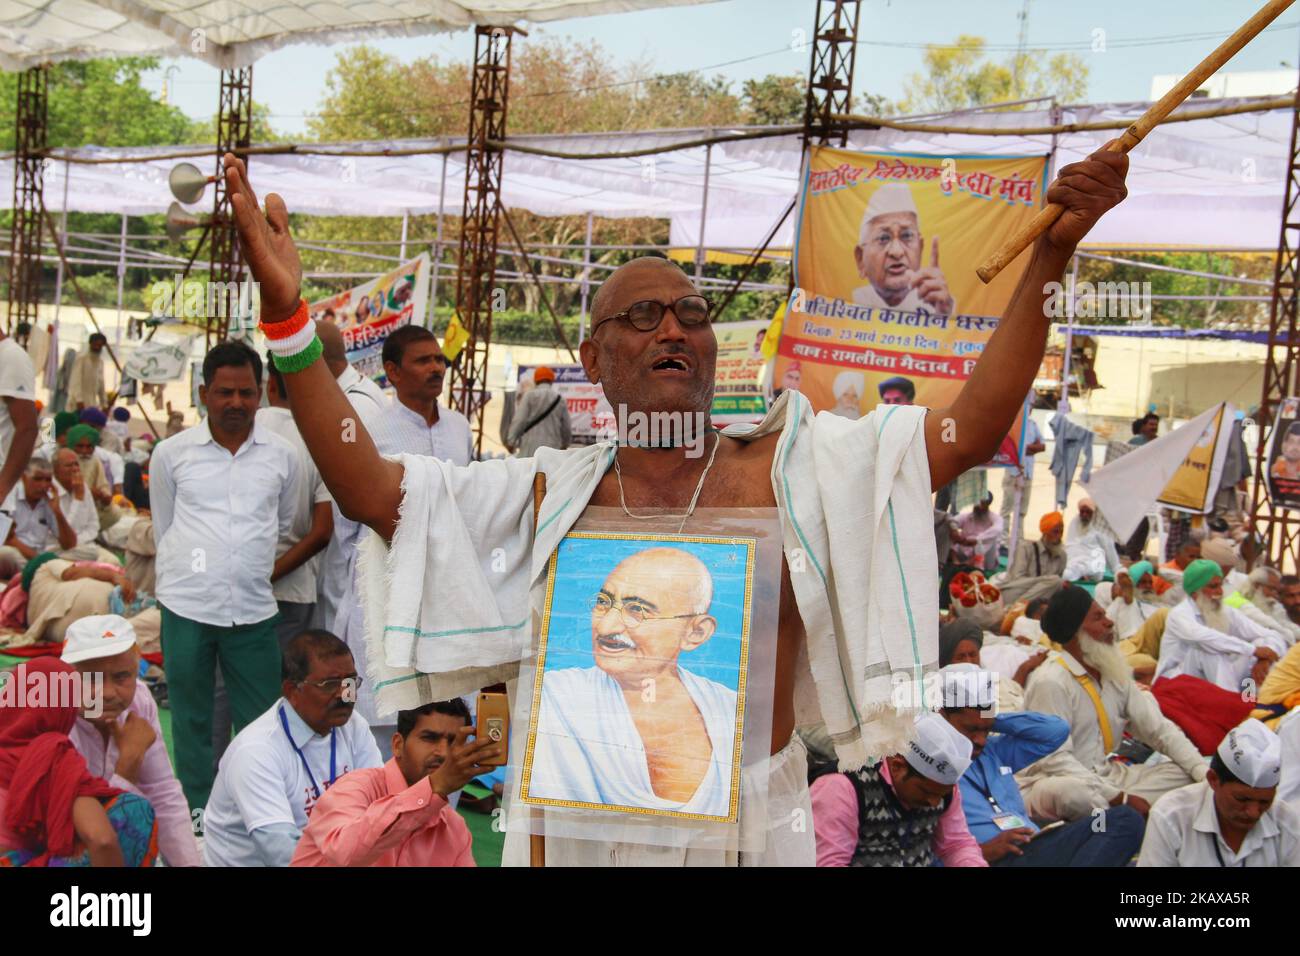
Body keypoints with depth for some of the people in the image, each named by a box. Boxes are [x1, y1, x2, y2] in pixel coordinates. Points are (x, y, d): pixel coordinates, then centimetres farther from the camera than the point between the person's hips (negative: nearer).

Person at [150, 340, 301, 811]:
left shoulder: (283, 455, 5)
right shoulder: (171, 453, 3)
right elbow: (164, 530, 12)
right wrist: (181, 582, 12)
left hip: (254, 611, 1)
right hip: (187, 608, 0)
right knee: (192, 724, 9)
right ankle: (196, 817, 21)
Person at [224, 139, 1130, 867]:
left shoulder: (793, 468, -1)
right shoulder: (551, 491, 1)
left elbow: (971, 429, -10)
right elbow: (369, 487, -6)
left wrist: (1051, 253, -18)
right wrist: (289, 318, -14)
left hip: (753, 822, 0)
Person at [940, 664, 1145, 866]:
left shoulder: (993, 752, 26)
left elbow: (1057, 730, 26)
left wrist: (994, 720, 20)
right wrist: (982, 852, -18)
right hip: (994, 861, -9)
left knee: (1124, 819, -15)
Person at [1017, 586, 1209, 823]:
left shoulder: (1114, 675, 10)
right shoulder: (1050, 682, -15)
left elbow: (1159, 728, 9)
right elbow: (1055, 759, -22)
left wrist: (1205, 772, -6)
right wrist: (1121, 799, -26)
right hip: (1057, 781, -8)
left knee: (1184, 773, -4)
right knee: (1068, 792, -40)